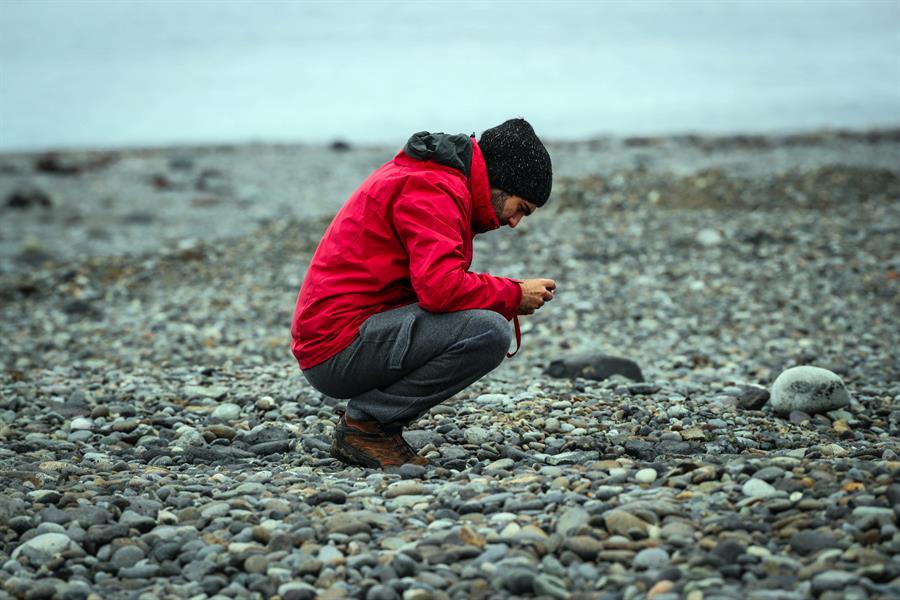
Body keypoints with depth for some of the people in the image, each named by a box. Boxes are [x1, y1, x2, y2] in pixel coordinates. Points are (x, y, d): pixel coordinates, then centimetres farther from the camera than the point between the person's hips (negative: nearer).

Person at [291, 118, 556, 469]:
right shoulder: (433, 189, -13)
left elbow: (431, 281, 24)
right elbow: (440, 288, -25)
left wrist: (506, 296, 9)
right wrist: (514, 296, -10)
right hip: (341, 344, -11)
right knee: (490, 332, -22)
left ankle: (368, 418, 8)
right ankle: (365, 423, -9)